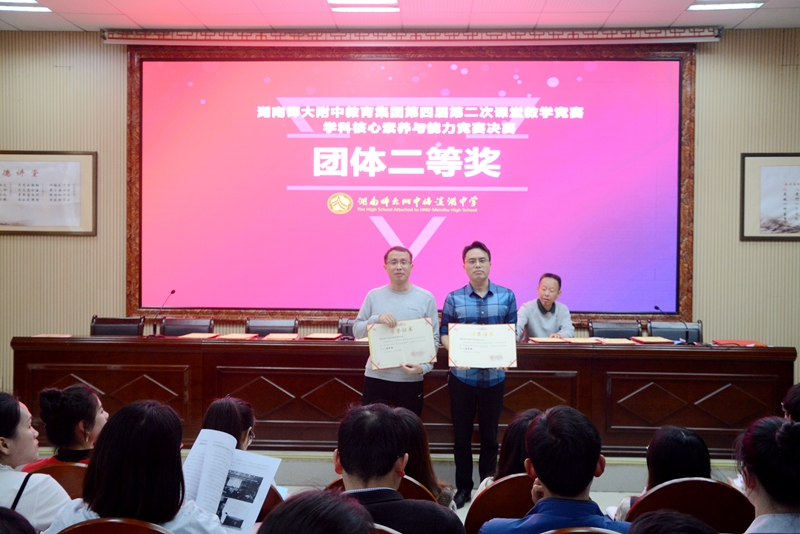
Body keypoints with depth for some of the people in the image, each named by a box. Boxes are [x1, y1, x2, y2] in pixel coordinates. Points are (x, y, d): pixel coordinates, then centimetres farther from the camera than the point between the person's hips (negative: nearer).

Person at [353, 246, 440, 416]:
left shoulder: (426, 298, -1)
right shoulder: (374, 296, 2)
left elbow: (433, 338, 0)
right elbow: (357, 330, 2)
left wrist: (424, 367, -16)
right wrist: (377, 319, -18)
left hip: (411, 379, 0)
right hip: (376, 376, 1)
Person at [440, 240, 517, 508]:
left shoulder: (506, 296, 0)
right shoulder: (454, 298, -2)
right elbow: (444, 334, 0)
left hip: (494, 375, 1)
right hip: (462, 375, 0)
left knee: (490, 435, 13)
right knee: (462, 435, 10)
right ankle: (463, 487, 24)